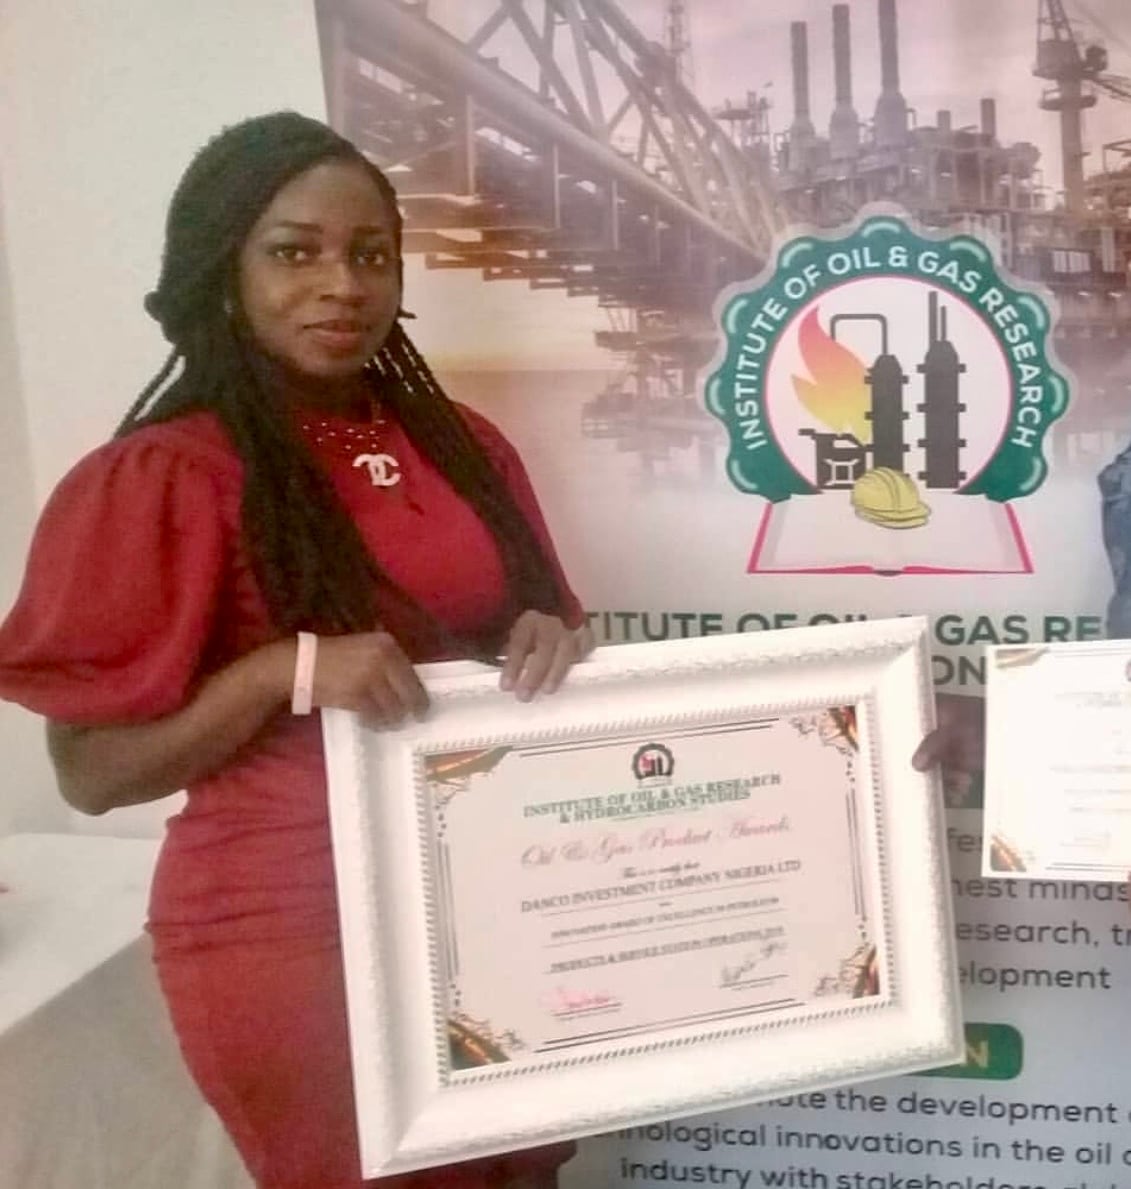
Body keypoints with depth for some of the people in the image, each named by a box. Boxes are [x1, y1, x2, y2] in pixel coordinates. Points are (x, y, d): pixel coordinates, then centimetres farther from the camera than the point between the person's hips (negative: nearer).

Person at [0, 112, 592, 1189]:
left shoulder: (463, 445, 4)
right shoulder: (165, 478, -12)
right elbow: (91, 771, -12)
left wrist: (548, 652, -9)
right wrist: (285, 670, -27)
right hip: (292, 931, -5)